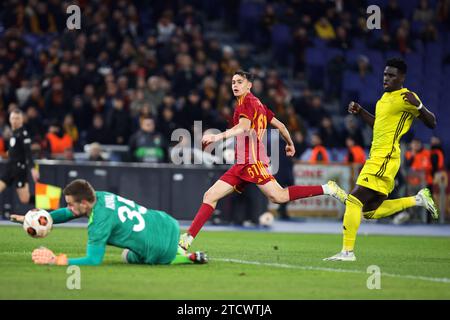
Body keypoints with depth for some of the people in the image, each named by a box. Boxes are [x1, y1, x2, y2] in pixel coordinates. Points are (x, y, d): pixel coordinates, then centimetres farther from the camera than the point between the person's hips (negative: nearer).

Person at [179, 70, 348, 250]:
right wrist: (290, 144, 42)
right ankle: (188, 239, 0)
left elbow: (244, 126, -22)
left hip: (252, 161, -10)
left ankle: (327, 189, -13)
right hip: (242, 164, 10)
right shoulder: (257, 104, 22)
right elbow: (279, 124, 27)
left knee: (278, 196, -22)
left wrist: (218, 137, -31)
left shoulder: (246, 102, -4)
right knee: (210, 196, 3)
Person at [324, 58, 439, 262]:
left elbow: (432, 123, -10)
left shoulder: (405, 98, -8)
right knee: (371, 212, 11)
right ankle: (418, 200, 21)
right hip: (376, 158, 10)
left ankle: (347, 251, -11)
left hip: (385, 159, -10)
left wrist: (418, 106, -27)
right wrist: (360, 112, 18)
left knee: (354, 200, -14)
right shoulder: (385, 97, 18)